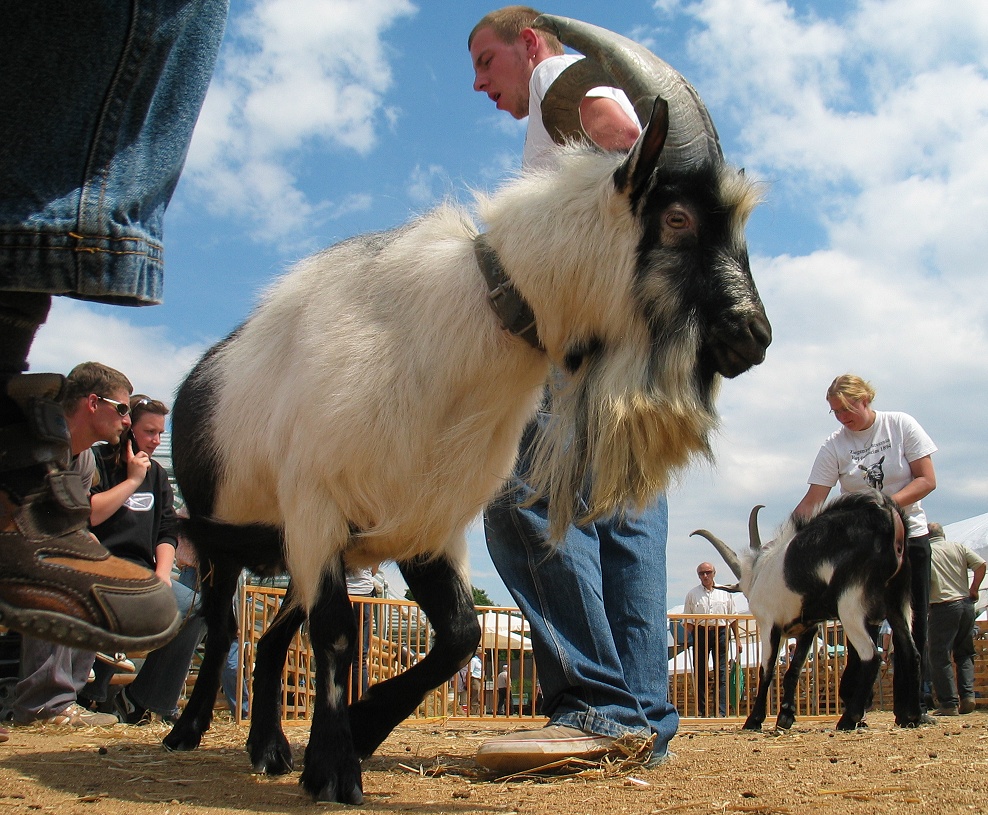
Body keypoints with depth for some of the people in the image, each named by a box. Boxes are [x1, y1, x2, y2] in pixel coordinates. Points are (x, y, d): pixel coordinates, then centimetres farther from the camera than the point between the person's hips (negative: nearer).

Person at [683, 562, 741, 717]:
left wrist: (738, 639, 8)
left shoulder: (725, 593, 10)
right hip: (700, 633, 0)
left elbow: (733, 617, 13)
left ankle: (722, 712, -8)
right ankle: (702, 712, 8)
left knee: (722, 674, -5)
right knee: (700, 673, 2)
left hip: (721, 633, 0)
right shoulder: (692, 594, 9)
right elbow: (688, 620, 7)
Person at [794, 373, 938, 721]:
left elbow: (927, 480, -7)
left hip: (909, 536, 0)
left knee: (913, 624, 1)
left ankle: (913, 706, 8)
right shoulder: (835, 445, -4)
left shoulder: (901, 425, -4)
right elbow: (812, 501, -8)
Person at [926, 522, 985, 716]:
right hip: (966, 604, 4)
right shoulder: (958, 547, 9)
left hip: (943, 607, -4)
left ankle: (949, 703, -2)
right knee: (965, 654, 17)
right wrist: (973, 589, 9)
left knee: (940, 657, 1)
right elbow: (981, 565, -1)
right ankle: (968, 696, 3)